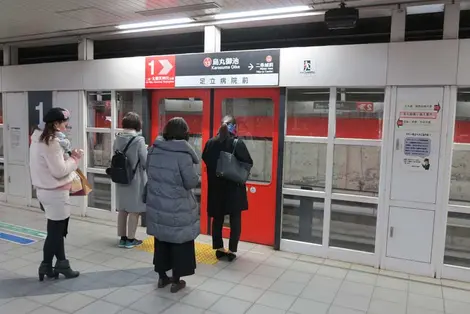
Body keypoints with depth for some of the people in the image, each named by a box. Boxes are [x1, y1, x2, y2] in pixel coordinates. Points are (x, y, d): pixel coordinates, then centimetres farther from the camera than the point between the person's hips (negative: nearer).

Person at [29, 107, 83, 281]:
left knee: (57, 229, 15)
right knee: (55, 231, 4)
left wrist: (68, 156, 3)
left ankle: (61, 264, 23)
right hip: (55, 193, -10)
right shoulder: (51, 142, -21)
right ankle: (46, 266, 18)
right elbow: (59, 171, -22)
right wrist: (74, 158, -10)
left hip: (47, 190, 10)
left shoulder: (39, 139, 10)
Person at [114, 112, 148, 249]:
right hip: (136, 180, -6)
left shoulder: (117, 139, -1)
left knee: (122, 209, 15)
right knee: (134, 210, 7)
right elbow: (145, 162, -14)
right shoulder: (139, 140, -18)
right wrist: (147, 151, 5)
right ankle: (130, 239, 15)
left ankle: (122, 238, 25)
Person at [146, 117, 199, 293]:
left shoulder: (154, 149, -1)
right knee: (179, 242, 9)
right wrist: (196, 178, 4)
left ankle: (162, 277, 31)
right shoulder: (183, 154, -20)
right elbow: (192, 182, -16)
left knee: (161, 240, 18)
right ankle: (176, 281, 20)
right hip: (178, 208, -6)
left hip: (157, 204, 6)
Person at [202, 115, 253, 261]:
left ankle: (219, 249, 23)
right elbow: (249, 163, -11)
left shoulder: (210, 143, -3)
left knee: (217, 218, 15)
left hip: (215, 187, 4)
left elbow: (205, 160, 11)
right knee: (235, 219, 9)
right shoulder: (238, 144, -15)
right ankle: (232, 251, 12)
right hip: (234, 188, -3)